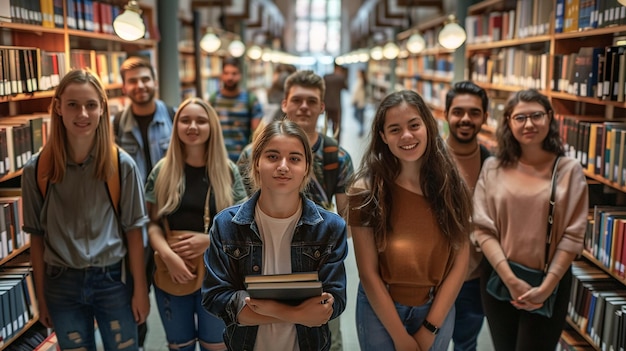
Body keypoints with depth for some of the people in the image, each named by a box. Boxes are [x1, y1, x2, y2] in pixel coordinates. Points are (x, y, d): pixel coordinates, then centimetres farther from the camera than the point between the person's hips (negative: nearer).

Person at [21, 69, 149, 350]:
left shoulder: (122, 165, -7)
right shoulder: (36, 169, -6)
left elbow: (133, 230, -3)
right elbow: (37, 236, 1)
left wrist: (140, 289, -2)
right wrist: (41, 297, 5)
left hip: (113, 279, 0)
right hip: (62, 284, 1)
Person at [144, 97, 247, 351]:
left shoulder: (228, 172, -1)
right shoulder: (162, 171, 1)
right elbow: (151, 223, -1)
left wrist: (210, 239, -16)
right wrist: (168, 255, -18)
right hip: (171, 274, 1)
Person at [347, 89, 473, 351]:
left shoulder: (453, 188, -6)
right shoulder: (366, 191, -14)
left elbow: (460, 263, -6)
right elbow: (368, 273, -14)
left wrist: (430, 328, -9)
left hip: (438, 310, 2)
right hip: (381, 312, -2)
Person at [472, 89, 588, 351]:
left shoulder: (569, 170, -5)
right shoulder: (493, 168, -2)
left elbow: (573, 236, -7)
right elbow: (482, 229, -7)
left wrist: (547, 287, -13)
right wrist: (511, 280, -14)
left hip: (548, 285, -1)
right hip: (499, 280, 2)